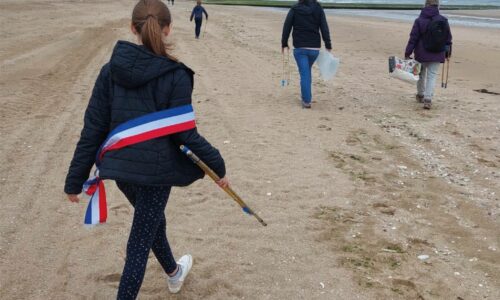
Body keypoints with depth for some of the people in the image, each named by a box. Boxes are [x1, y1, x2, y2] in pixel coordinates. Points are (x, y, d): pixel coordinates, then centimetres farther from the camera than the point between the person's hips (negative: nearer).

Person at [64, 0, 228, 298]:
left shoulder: (111, 70, -3)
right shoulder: (176, 76, -15)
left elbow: (93, 129, -3)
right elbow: (185, 133, -14)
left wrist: (76, 179, 3)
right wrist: (218, 167, -1)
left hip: (120, 165, 6)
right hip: (155, 168, -6)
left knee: (151, 219, 28)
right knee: (140, 242, 6)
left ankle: (174, 273, 54)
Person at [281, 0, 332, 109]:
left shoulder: (294, 9, -2)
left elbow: (286, 28, 0)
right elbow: (324, 28, -3)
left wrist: (284, 44, 11)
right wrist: (328, 45, 1)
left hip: (300, 48, -2)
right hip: (315, 48, 2)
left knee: (304, 73, 0)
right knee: (307, 71, 22)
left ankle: (306, 100, -4)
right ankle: (308, 96, 28)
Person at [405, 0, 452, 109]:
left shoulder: (419, 21, -9)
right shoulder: (444, 21, -1)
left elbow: (413, 38, -9)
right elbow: (448, 38, 6)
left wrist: (408, 53, -3)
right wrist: (448, 52, 18)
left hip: (421, 54, -1)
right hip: (437, 55, 1)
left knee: (421, 74, 18)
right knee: (432, 76, 3)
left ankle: (420, 95, 35)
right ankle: (428, 99, -8)